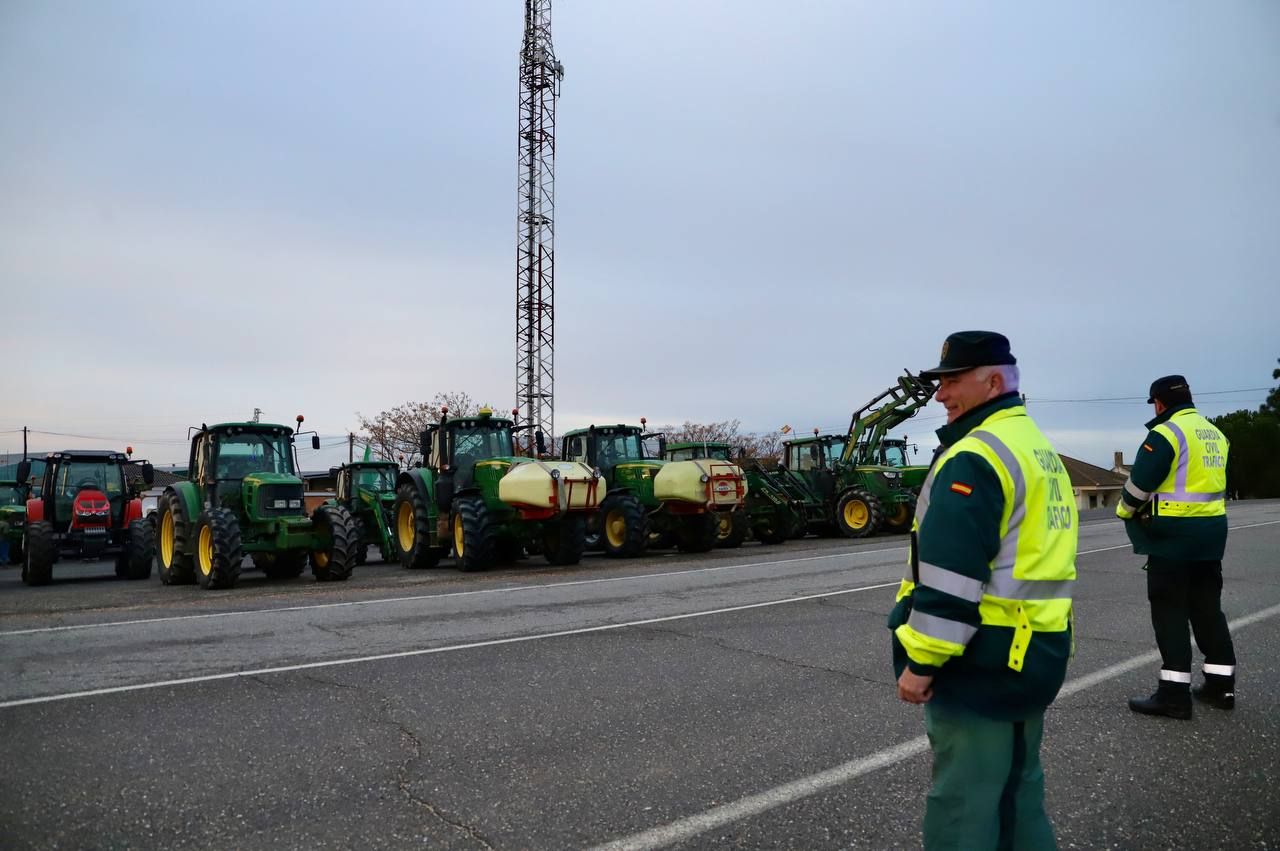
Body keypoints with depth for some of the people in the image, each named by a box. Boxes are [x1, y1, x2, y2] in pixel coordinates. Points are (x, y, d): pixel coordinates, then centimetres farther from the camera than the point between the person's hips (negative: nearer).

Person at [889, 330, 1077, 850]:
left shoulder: (974, 456, -18)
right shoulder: (1040, 451, 14)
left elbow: (951, 574, -24)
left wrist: (921, 660, -17)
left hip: (984, 658, -10)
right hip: (1036, 650, 10)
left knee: (963, 798, 0)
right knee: (1018, 784, 21)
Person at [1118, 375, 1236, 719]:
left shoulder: (1165, 433, -15)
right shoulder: (1215, 434, 13)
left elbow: (1139, 484, -15)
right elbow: (1208, 481, 19)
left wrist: (1124, 511, 3)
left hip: (1173, 534, -8)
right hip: (1211, 530, 8)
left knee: (1169, 610, -3)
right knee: (1207, 606, 16)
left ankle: (1174, 694, -2)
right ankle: (1221, 684, 23)